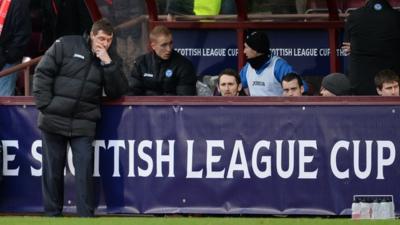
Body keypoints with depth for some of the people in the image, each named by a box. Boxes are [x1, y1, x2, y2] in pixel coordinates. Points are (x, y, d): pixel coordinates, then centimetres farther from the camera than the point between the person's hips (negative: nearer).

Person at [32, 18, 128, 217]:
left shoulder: (109, 61, 9)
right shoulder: (65, 46, -1)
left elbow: (117, 91, -1)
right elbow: (43, 73, -2)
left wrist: (108, 64, -11)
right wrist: (44, 104, -11)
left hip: (83, 126, 2)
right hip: (54, 121, -2)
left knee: (85, 172, -5)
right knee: (52, 171, 5)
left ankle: (86, 216, -1)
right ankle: (52, 214, 14)